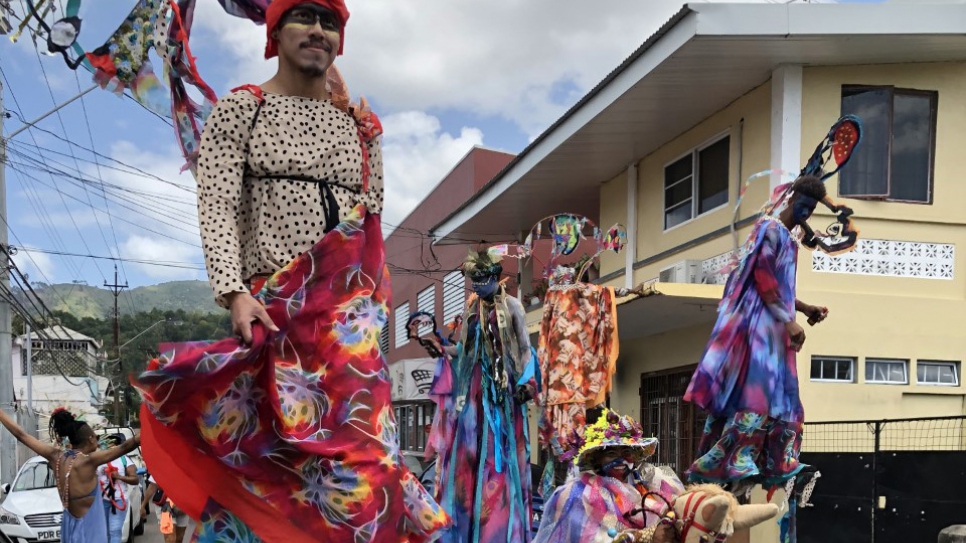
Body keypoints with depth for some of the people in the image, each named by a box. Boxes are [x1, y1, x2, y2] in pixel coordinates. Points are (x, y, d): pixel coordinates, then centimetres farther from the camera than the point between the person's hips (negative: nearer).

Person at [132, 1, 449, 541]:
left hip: (351, 308, 3)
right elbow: (217, 207, -5)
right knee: (270, 451, -2)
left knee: (351, 432, -4)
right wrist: (234, 292, -18)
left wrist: (374, 306, 7)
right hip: (271, 308, -2)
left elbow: (373, 223, 15)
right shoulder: (240, 109, 5)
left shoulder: (363, 126, 15)